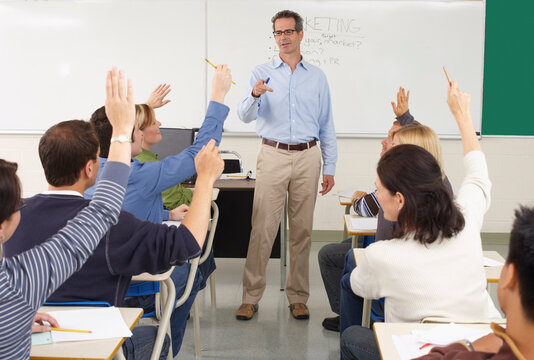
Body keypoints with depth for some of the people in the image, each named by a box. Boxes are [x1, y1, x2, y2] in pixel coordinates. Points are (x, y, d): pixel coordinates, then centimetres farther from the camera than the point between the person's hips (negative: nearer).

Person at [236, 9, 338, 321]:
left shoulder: (317, 77, 11)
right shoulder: (262, 74, 7)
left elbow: (327, 125, 12)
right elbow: (245, 116, -2)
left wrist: (330, 168, 6)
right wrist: (254, 95, -24)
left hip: (308, 158, 2)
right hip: (273, 156, -1)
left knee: (302, 229, 5)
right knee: (262, 228, -5)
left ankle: (298, 297, 14)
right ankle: (251, 297, 3)